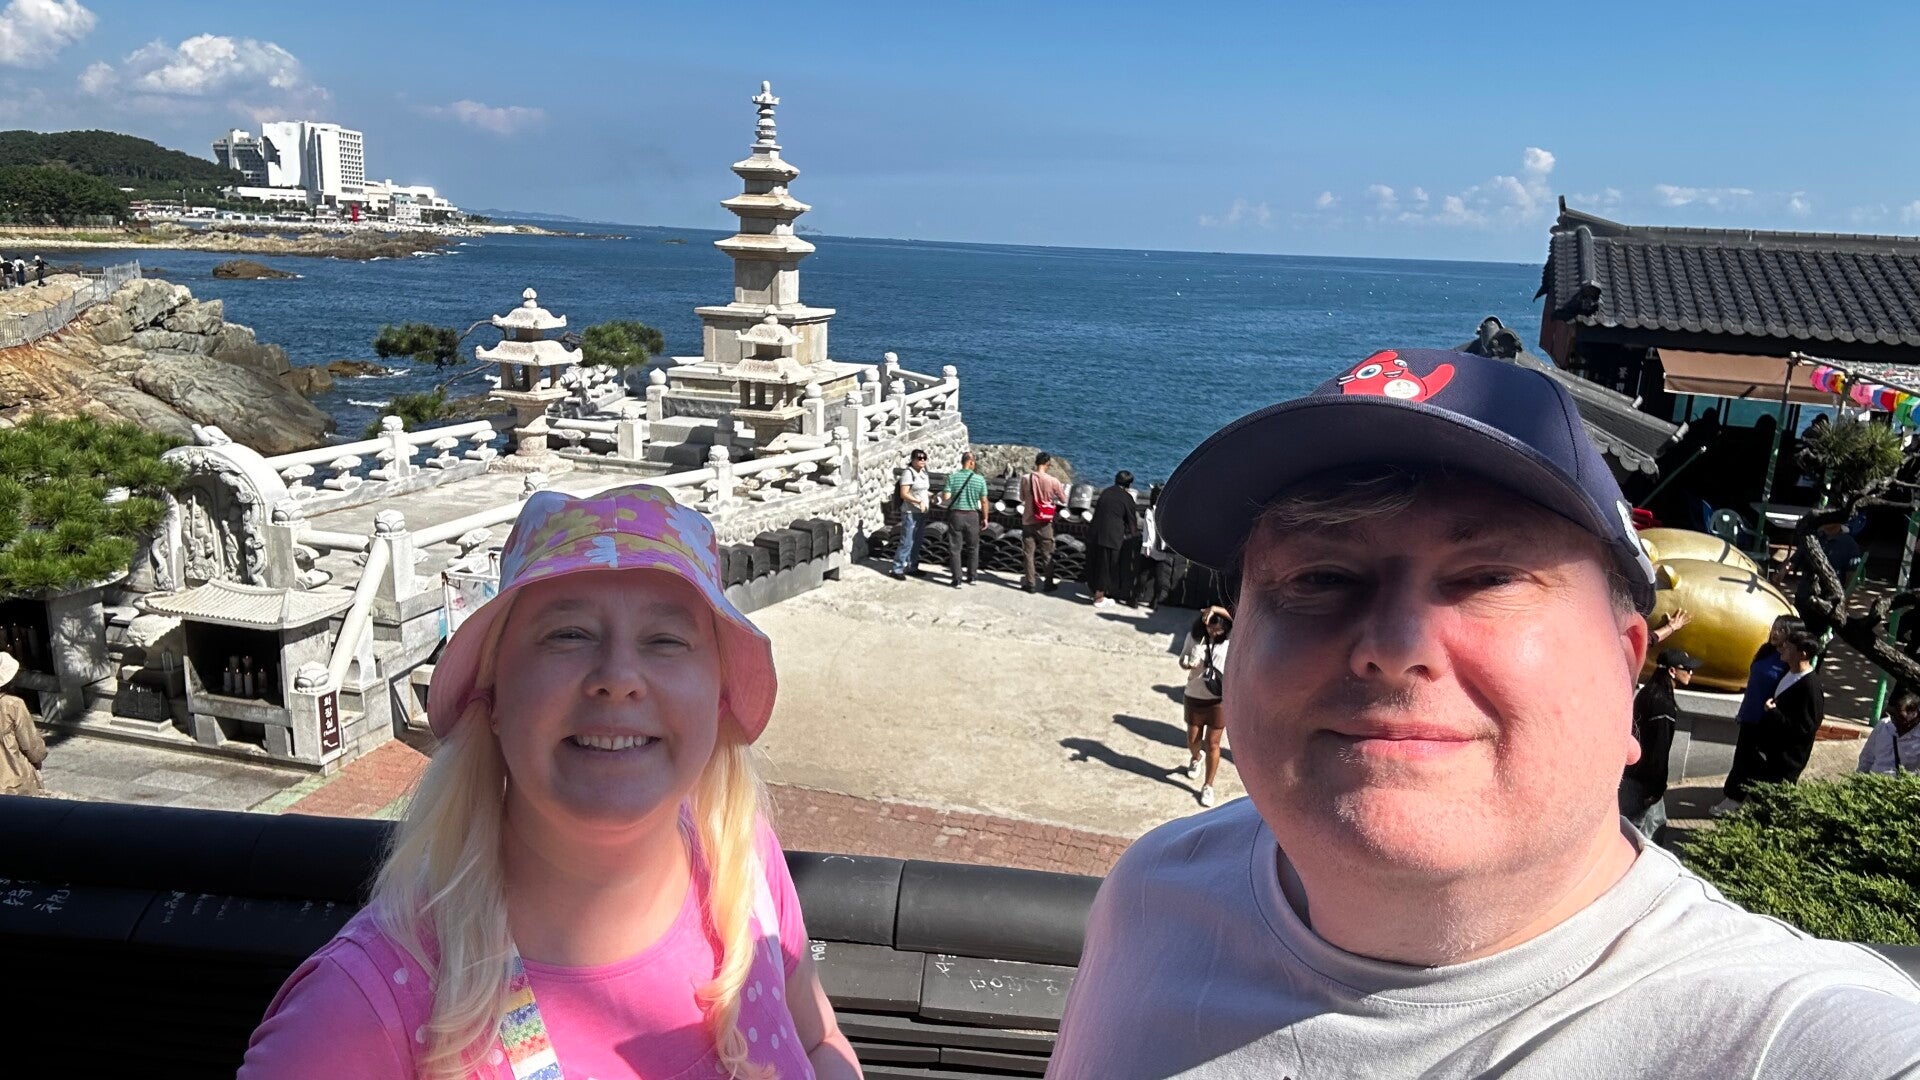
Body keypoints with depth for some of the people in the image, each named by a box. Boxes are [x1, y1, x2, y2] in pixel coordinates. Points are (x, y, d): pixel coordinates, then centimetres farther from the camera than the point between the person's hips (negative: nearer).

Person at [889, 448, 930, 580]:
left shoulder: (923, 472, 10)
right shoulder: (908, 473, -15)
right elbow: (903, 494, -21)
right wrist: (919, 502, -29)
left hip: (921, 512, 8)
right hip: (910, 513, -8)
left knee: (916, 542, 14)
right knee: (907, 542, -7)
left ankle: (912, 566, 24)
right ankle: (897, 569, 0)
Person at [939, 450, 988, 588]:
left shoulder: (952, 477, -8)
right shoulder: (980, 479, -7)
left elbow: (946, 497, -12)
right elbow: (984, 501, -3)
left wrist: (941, 494, 11)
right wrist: (985, 517, 9)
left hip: (955, 515, 0)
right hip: (972, 516, 1)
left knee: (954, 548, 6)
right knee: (973, 548, 17)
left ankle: (957, 580, 5)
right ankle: (972, 577, 23)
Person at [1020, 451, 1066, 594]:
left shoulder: (1026, 479, -8)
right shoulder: (1052, 481, -13)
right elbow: (1064, 501, -1)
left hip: (1028, 522, 1)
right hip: (1044, 523, -1)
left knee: (1028, 554, 9)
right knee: (1047, 555, 11)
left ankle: (1030, 583, 11)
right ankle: (1049, 584, 18)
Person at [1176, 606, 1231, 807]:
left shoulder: (1230, 638, -11)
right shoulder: (1194, 636, -6)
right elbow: (1183, 660, 3)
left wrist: (1217, 610, -33)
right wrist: (1188, 663, -20)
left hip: (1219, 700, -2)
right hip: (1194, 698, 2)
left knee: (1212, 744, 3)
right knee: (1193, 740, 17)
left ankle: (1208, 787, 17)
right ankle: (1195, 758, 52)